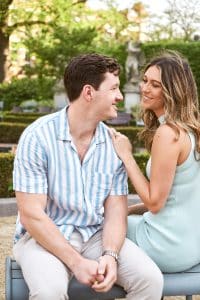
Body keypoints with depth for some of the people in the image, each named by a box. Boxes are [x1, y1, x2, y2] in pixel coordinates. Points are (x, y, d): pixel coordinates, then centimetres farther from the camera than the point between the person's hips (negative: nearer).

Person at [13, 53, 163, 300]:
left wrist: (110, 255, -20)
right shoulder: (37, 137, -14)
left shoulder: (114, 143, -1)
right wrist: (77, 262, -22)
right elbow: (31, 215, -17)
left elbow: (116, 211, 0)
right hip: (44, 237, -4)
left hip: (95, 236, 4)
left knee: (150, 278, -19)